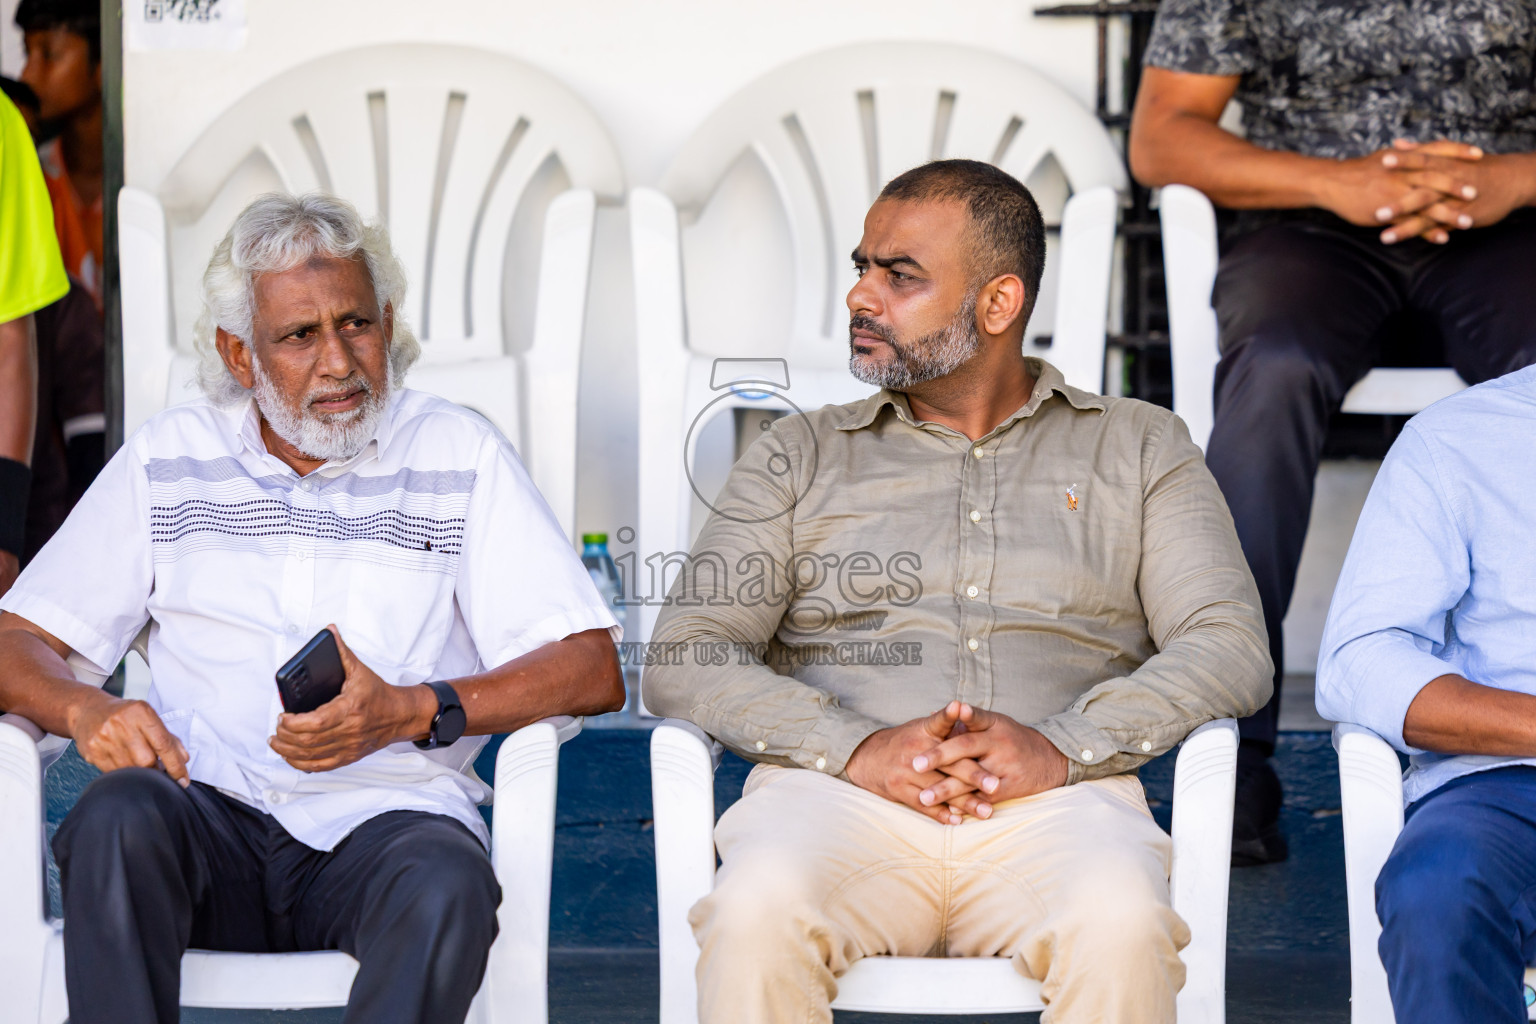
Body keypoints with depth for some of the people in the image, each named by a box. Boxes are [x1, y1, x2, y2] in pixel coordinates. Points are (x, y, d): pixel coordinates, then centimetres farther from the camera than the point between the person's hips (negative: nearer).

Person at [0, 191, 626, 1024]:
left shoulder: (458, 456, 10)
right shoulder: (169, 457, 16)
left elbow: (591, 671, 2)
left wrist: (412, 712, -14)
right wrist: (85, 712, -10)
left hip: (385, 813, -1)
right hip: (208, 809, 2)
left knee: (445, 885, -36)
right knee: (116, 817, -33)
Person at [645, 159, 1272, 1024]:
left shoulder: (1141, 448, 21)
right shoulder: (802, 454, 23)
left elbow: (1231, 646, 7)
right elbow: (686, 658, 10)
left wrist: (1060, 747, -12)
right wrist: (857, 748, -9)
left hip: (1055, 800, 0)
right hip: (838, 794, 1)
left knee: (1122, 927, -36)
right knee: (758, 916, -35)